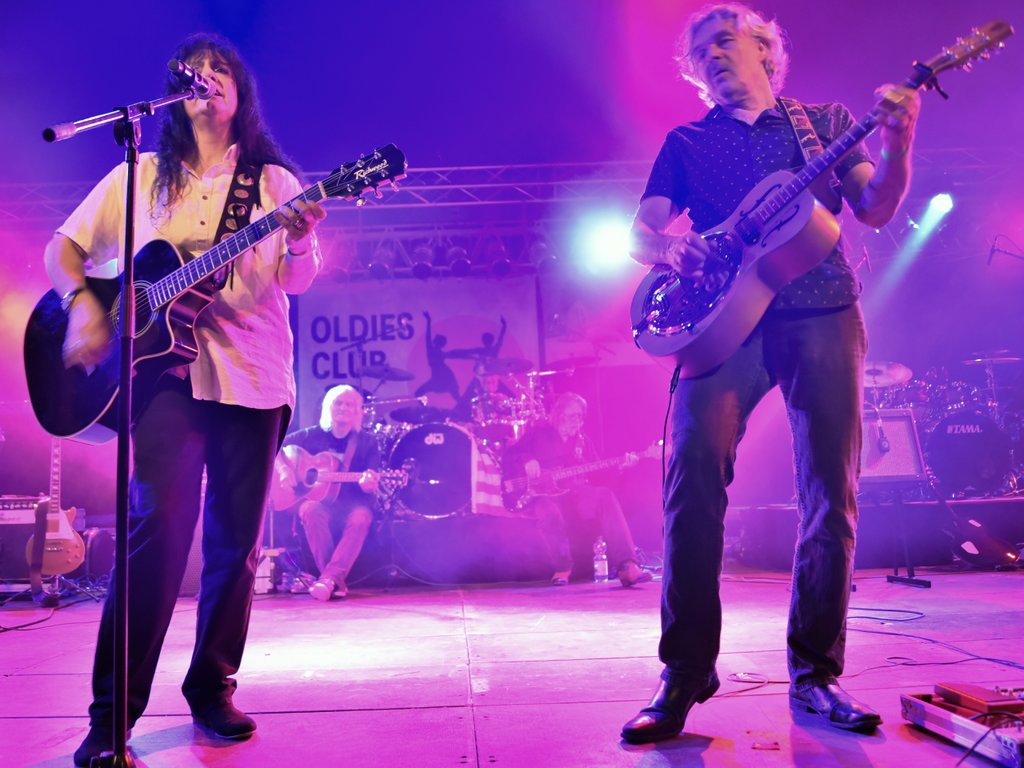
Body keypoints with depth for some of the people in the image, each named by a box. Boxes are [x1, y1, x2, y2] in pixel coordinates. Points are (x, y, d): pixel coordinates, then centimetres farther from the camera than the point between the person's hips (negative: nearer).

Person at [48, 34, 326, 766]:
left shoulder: (274, 182, 10)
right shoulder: (141, 176, 13)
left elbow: (297, 280, -1)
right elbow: (64, 247, 14)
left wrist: (301, 240, -23)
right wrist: (83, 302, -5)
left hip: (252, 373, 1)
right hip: (167, 366, -1)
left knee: (236, 541, 4)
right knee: (159, 522, -16)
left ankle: (212, 687, 21)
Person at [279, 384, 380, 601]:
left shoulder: (367, 442, 3)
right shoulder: (313, 436, 5)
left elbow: (369, 485, -3)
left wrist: (368, 483, -27)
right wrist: (283, 468, -11)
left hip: (351, 503, -1)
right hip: (317, 498, 1)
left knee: (360, 518, -35)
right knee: (311, 511, -34)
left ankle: (328, 578, -37)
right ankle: (336, 580, -30)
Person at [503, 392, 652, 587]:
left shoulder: (582, 441, 20)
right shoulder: (540, 434, 7)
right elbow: (510, 455, 1)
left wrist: (620, 465, -3)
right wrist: (527, 461, -19)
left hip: (573, 494, 4)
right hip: (542, 495, -4)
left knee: (605, 496, -28)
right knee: (548, 509, -41)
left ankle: (627, 565, -36)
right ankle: (563, 568, -21)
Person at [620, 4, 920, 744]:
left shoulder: (826, 121, 20)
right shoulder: (686, 143, 20)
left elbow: (876, 208, 10)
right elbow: (640, 234, 11)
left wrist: (898, 143, -9)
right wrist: (671, 248, -12)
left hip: (823, 314, 1)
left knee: (832, 493, -3)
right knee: (694, 477, -18)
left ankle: (816, 672, 9)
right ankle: (685, 675, -10)